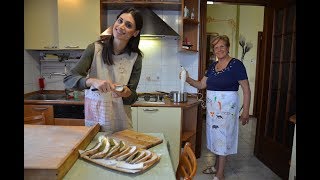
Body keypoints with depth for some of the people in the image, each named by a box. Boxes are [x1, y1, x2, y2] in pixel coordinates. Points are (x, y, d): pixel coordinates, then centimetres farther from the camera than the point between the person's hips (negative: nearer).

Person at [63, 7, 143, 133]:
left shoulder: (135, 58, -8)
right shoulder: (95, 49, -10)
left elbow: (132, 98, -5)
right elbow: (68, 80, -14)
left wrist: (126, 93, -27)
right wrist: (92, 81, -31)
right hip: (94, 119, 0)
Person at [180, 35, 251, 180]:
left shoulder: (236, 64, -9)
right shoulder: (212, 66, 10)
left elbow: (246, 90, -10)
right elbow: (201, 85, 11)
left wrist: (245, 111, -12)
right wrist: (188, 79, -6)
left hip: (227, 106, -6)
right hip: (212, 107, 6)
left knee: (223, 137, 2)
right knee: (215, 136, 15)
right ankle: (216, 166, 34)